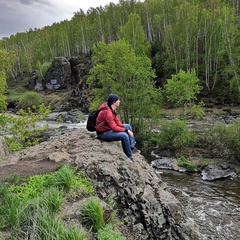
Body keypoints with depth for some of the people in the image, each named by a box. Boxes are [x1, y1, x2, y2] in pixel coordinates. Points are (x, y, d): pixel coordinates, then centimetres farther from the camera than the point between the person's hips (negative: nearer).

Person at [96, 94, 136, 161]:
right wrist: (126, 130, -21)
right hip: (103, 133, -10)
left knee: (128, 126, 11)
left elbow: (117, 120, 11)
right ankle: (129, 157, -12)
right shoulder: (107, 112, -29)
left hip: (109, 128, 11)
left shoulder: (112, 109, 1)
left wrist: (123, 127, -7)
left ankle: (132, 147, 13)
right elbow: (114, 127, -29)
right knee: (124, 135, -27)